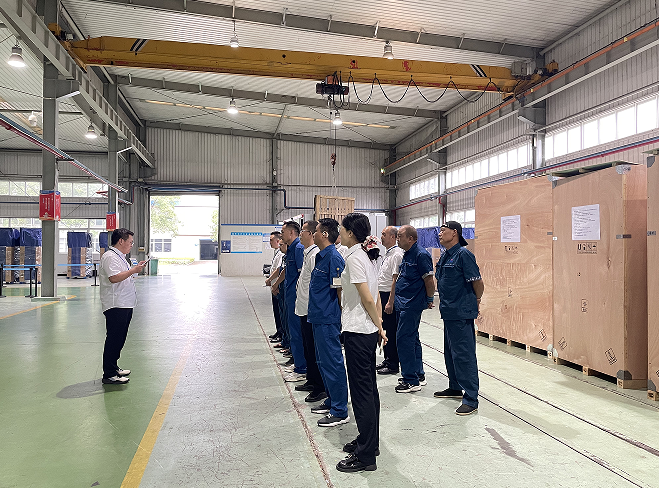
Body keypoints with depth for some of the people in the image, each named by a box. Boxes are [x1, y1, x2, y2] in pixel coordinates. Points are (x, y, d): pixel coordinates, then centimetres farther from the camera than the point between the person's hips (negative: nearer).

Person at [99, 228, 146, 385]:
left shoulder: (120, 257, 20)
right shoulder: (109, 257, -13)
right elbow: (114, 278, -26)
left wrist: (136, 268, 18)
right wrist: (133, 270, -21)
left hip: (125, 304, 11)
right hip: (115, 306, -11)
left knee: (119, 339, 17)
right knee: (114, 339, -7)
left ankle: (113, 368, 28)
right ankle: (109, 375, -2)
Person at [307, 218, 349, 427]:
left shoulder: (334, 258, -17)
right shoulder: (321, 256, 13)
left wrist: (341, 317, -14)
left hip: (329, 320, -10)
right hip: (319, 318, 10)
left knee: (333, 363, -2)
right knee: (323, 362, 18)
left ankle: (340, 412, 9)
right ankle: (331, 401, 32)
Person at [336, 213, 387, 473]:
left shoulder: (354, 257, -17)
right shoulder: (368, 255, 11)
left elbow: (367, 298, -19)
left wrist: (379, 326, -7)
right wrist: (379, 326, 13)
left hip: (357, 331, -10)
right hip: (368, 331, 10)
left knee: (362, 392, -1)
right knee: (369, 388, 18)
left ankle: (365, 456, 10)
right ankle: (369, 441, 32)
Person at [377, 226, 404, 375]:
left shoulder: (396, 254, -17)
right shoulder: (388, 253, 15)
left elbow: (396, 279, -22)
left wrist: (390, 302, -24)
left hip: (390, 296, -10)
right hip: (382, 295, 10)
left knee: (391, 332, -2)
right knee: (384, 330, 17)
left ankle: (393, 365, 7)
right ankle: (387, 360, 28)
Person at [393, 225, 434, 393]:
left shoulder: (421, 255, -16)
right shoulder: (407, 255, 14)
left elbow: (429, 280, -16)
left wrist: (429, 300, -8)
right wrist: (393, 300, 20)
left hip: (412, 305, -10)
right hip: (404, 304, 10)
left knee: (404, 339, -8)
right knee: (412, 339, 16)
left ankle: (411, 380, 1)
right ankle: (418, 375, 27)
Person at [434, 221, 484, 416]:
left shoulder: (463, 254, -16)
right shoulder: (445, 256, 13)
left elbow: (478, 282, -16)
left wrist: (476, 301, -1)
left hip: (461, 313, -10)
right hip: (448, 312, 10)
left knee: (464, 355, -5)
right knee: (450, 352, 19)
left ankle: (471, 399, 2)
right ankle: (455, 388, 35)